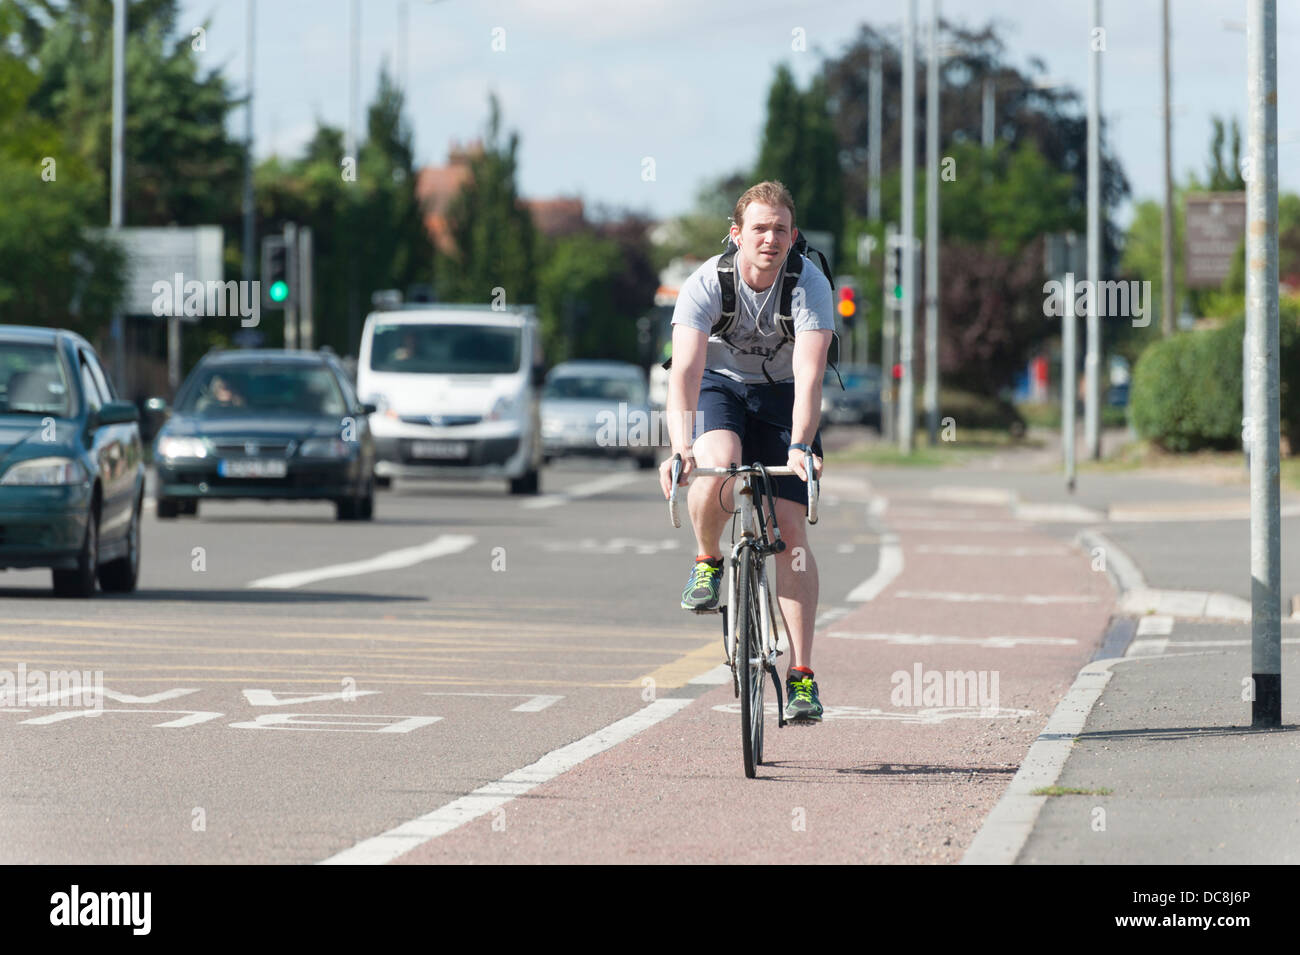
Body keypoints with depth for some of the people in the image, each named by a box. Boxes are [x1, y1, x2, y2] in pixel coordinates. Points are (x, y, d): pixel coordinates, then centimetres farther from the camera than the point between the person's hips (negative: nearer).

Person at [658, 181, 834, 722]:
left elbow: (809, 374, -35)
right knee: (717, 466, -34)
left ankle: (801, 674, -8)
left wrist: (800, 445, -51)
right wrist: (681, 447, -50)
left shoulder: (810, 286, -25)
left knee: (790, 530, -11)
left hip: (782, 397, 0)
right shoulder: (706, 284, -25)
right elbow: (685, 370, -35)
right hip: (720, 387, 0)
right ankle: (708, 561, -3)